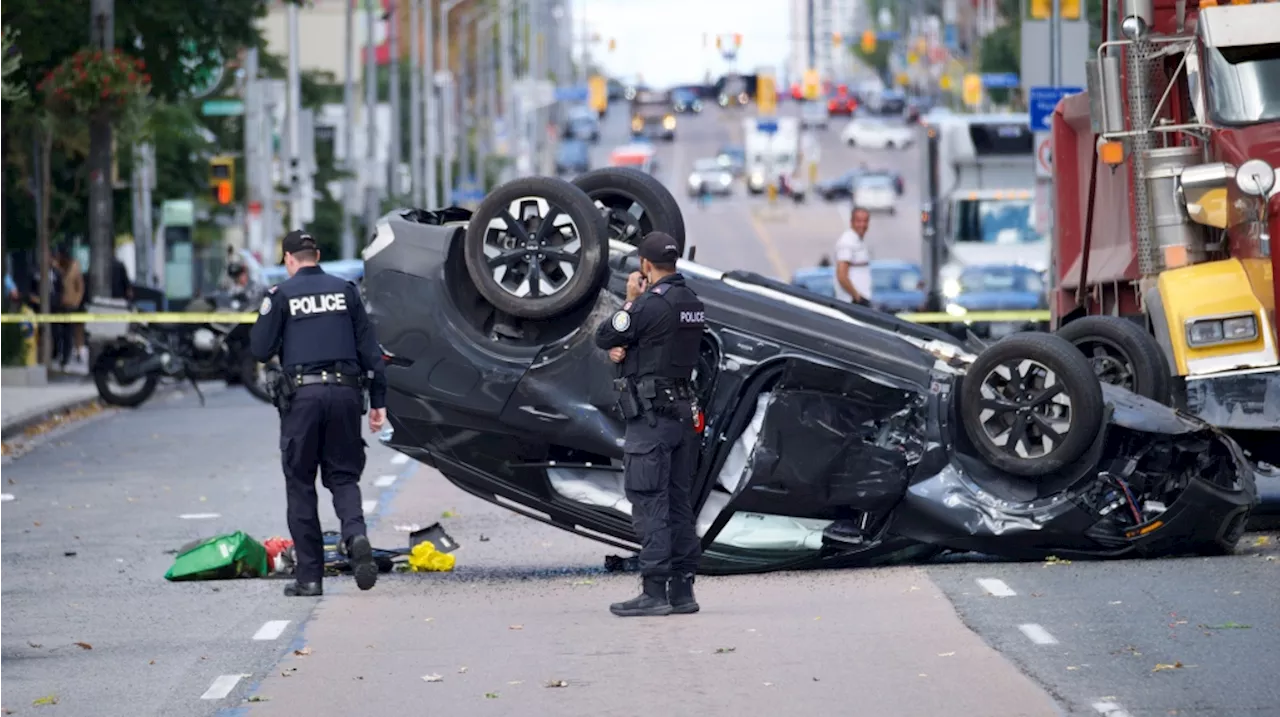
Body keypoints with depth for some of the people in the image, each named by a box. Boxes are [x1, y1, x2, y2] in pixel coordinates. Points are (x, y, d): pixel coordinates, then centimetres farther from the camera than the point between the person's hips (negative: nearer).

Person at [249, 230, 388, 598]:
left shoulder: (281, 295, 1)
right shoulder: (344, 290, 9)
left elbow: (260, 350, -1)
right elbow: (368, 347, 6)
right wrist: (378, 399, 9)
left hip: (301, 394, -2)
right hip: (344, 391, 2)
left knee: (300, 484, 7)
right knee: (343, 475, 12)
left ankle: (309, 575, 5)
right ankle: (356, 535, -18)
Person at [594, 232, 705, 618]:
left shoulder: (651, 303, -15)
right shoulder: (692, 303, 12)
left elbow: (604, 337, -5)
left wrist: (630, 301, 6)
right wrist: (621, 350, 1)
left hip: (651, 413, -9)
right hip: (684, 410, 9)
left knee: (649, 501, -8)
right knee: (679, 502, 11)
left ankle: (654, 591, -12)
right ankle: (682, 589, 11)